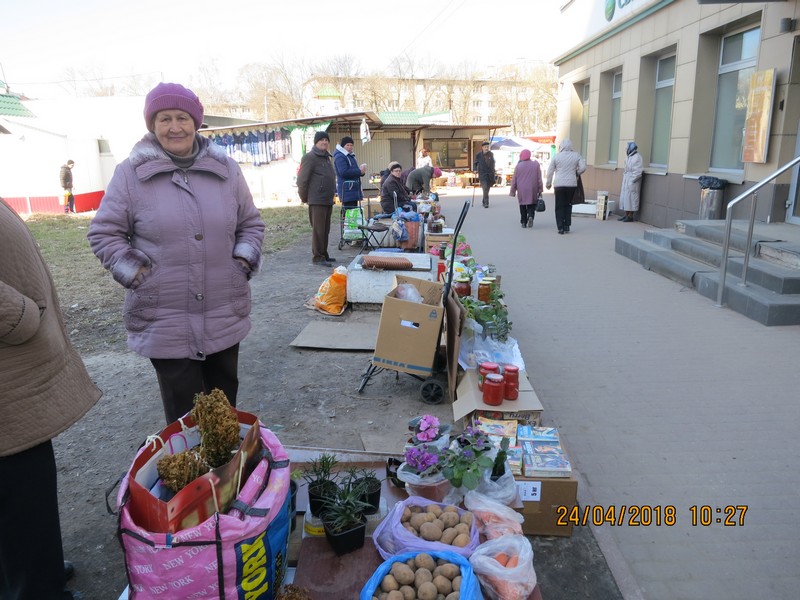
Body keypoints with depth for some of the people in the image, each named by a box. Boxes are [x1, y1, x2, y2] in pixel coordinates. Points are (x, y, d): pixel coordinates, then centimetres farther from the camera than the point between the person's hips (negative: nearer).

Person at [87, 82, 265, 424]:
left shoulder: (226, 169, 6)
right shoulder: (130, 173, -2)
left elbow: (251, 223, 15)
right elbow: (104, 233, 3)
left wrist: (244, 262, 0)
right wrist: (135, 274, -8)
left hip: (225, 316, 3)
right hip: (165, 321, -3)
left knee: (224, 404, 18)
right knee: (183, 412, 3)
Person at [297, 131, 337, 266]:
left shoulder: (327, 157, 17)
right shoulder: (310, 157, -9)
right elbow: (302, 179, -11)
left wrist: (331, 194, 16)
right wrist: (304, 198, -7)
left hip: (328, 200, 8)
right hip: (317, 201, -8)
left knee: (325, 230, 12)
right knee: (318, 229, -5)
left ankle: (323, 254, 21)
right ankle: (317, 257, 0)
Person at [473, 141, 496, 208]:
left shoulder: (491, 154, 6)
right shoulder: (479, 155, -2)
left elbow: (493, 163, 16)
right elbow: (475, 163, 8)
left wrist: (493, 173, 15)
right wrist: (475, 170, -8)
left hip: (490, 174, 3)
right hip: (482, 174, -3)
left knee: (487, 189, 9)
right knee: (485, 188, -15)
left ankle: (484, 202, 25)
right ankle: (486, 203, -15)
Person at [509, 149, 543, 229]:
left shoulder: (518, 166, -3)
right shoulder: (536, 164, -1)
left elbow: (514, 180, 0)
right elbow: (539, 178, 1)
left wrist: (513, 191, 8)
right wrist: (540, 189, 8)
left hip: (521, 190, 0)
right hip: (532, 190, 0)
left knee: (523, 206, 12)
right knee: (531, 205, 9)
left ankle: (523, 222, 11)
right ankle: (530, 216, -17)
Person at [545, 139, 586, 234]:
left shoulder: (556, 156, -1)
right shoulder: (576, 156, 2)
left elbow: (550, 171, 2)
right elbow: (583, 167, -4)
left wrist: (548, 183, 14)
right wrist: (576, 173, 16)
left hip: (559, 185, -2)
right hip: (572, 184, 2)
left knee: (559, 206, 5)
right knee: (568, 205, 15)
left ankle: (560, 227, -1)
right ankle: (567, 226, 12)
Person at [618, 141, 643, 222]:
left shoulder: (637, 158, -14)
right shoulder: (629, 157, 15)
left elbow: (637, 172, -19)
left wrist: (631, 181, -20)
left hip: (632, 182, -10)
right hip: (626, 181, 10)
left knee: (630, 198, -6)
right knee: (624, 197, 11)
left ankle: (630, 216, 0)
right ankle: (626, 215, 17)